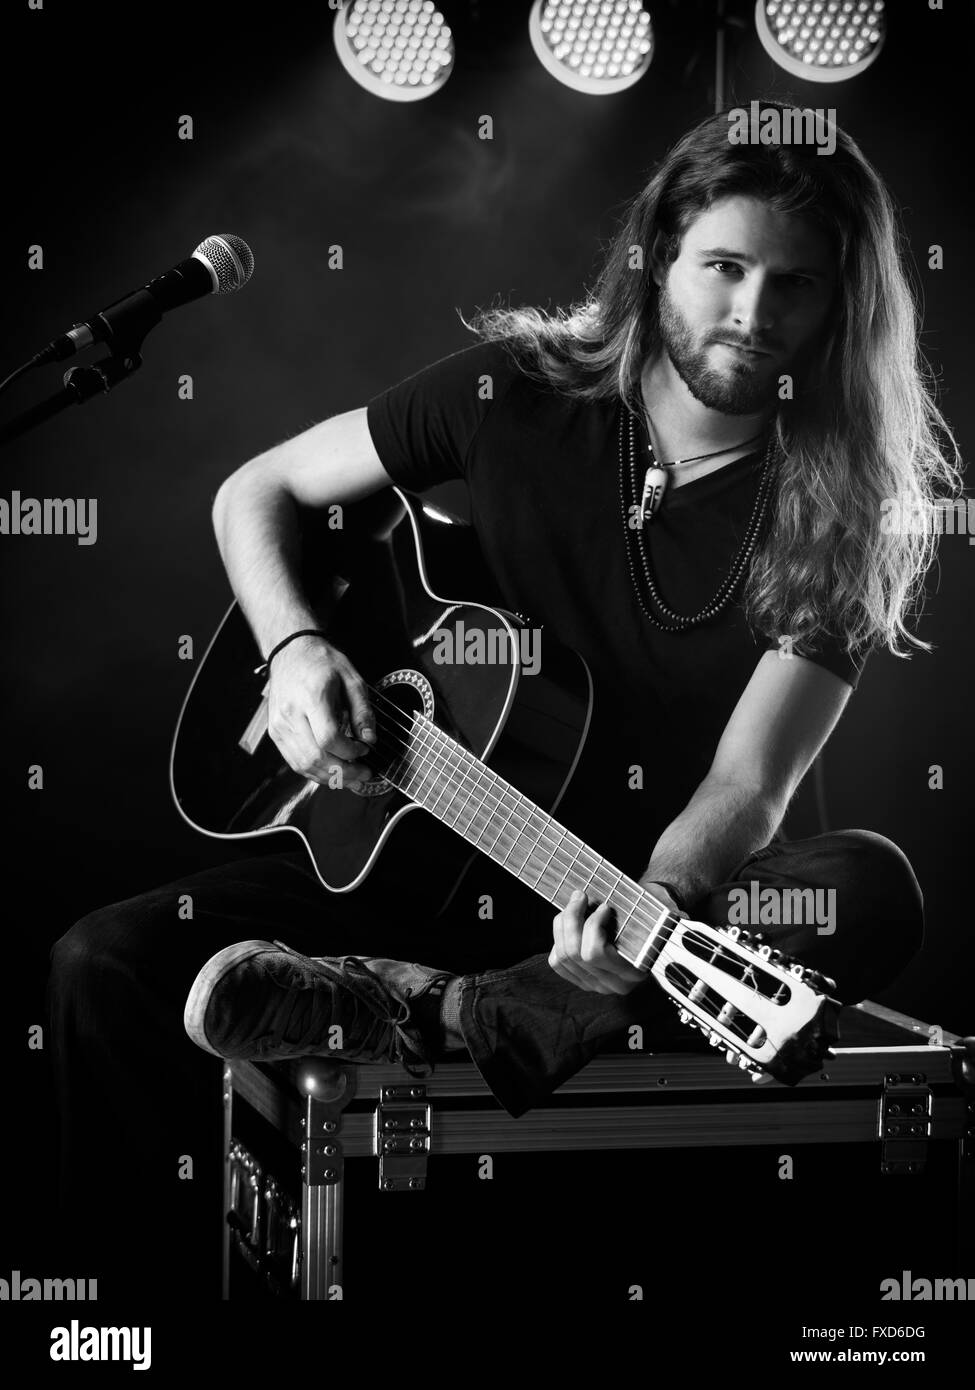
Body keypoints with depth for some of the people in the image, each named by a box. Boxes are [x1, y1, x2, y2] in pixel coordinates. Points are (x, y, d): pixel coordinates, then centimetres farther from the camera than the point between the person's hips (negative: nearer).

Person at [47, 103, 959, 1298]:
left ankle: (429, 1012, -39)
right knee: (105, 964, -20)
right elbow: (256, 492, 8)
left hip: (674, 883, -1)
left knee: (868, 892, -36)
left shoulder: (847, 511, -8)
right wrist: (291, 650, -13)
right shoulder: (515, 391, -3)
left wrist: (657, 901, -36)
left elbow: (744, 786, -14)